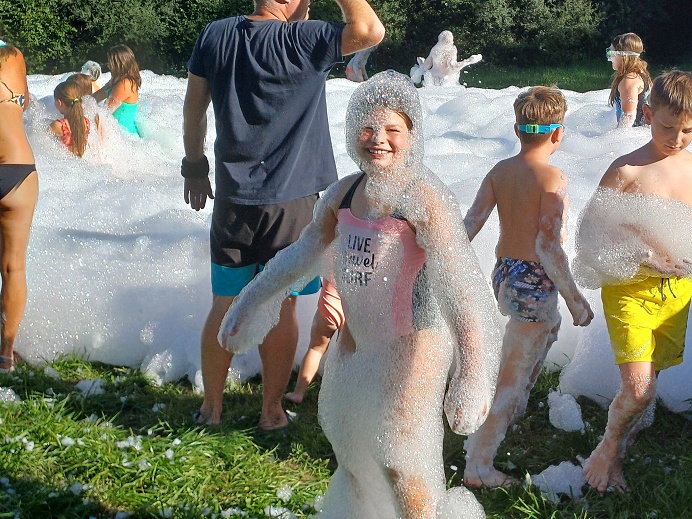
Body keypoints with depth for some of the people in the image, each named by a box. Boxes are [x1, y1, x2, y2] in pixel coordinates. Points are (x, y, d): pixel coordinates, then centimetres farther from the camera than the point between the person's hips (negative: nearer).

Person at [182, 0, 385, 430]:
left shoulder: (215, 35, 1)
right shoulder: (301, 41, -14)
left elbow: (193, 108, 8)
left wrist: (195, 165, 20)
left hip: (232, 197, 4)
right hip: (289, 201, -4)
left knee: (225, 305, 14)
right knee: (281, 309, 8)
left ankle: (211, 407, 23)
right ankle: (272, 412, 18)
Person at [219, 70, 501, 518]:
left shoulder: (425, 200, -20)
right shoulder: (344, 194, 4)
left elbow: (459, 285, -30)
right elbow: (303, 255, 18)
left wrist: (473, 373, -40)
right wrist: (250, 305, 24)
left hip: (411, 349, -7)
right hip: (354, 344, 8)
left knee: (402, 468, -2)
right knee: (352, 455, 22)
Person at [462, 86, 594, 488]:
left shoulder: (500, 171, -1)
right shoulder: (553, 179, -19)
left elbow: (470, 225, -3)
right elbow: (548, 247, -25)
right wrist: (575, 299, -18)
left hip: (503, 278, 8)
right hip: (534, 284, -8)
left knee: (549, 326, 35)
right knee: (512, 378, -1)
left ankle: (516, 408, 51)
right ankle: (478, 465, 2)